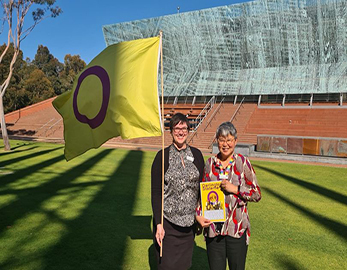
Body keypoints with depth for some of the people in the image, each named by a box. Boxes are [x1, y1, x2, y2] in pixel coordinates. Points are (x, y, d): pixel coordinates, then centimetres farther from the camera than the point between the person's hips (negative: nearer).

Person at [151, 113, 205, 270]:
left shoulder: (196, 154, 3)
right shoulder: (162, 156, -7)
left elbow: (201, 187, 9)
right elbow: (156, 192, -7)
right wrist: (158, 224, -12)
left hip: (189, 221, 3)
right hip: (167, 220, -3)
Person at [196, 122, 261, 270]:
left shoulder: (243, 163, -4)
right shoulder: (210, 163, 3)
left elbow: (257, 194, 0)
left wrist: (235, 189, -14)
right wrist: (198, 215, -2)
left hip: (237, 228, -2)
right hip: (213, 228, 2)